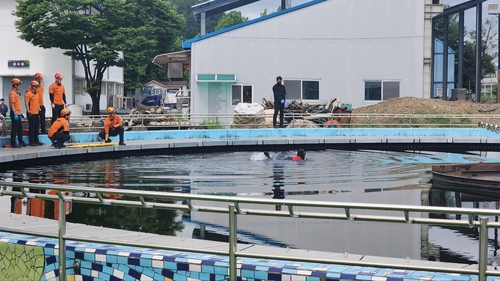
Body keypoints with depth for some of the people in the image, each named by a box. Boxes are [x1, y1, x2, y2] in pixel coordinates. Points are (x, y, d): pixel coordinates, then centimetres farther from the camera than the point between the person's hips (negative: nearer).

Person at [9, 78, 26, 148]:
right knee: (14, 128, -6)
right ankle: (13, 143, -3)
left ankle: (21, 142, 24)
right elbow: (12, 104, -21)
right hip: (15, 113, -10)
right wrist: (15, 113, -25)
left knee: (20, 128, 15)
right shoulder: (12, 93, -14)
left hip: (18, 113, 10)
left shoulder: (16, 93, 16)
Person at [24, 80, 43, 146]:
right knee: (32, 127, -4)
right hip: (31, 113, -9)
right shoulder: (28, 94, -11)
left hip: (36, 113, 9)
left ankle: (36, 140, 21)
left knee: (37, 127, 12)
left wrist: (39, 110, 19)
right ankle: (31, 141, 1)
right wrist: (29, 112, -18)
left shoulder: (36, 93, 15)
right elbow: (26, 103, -15)